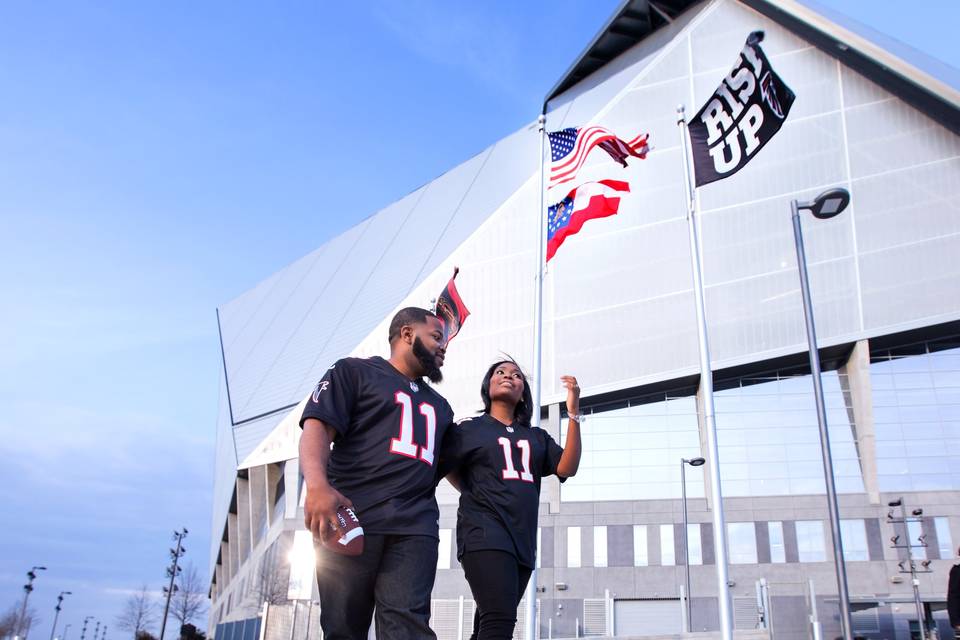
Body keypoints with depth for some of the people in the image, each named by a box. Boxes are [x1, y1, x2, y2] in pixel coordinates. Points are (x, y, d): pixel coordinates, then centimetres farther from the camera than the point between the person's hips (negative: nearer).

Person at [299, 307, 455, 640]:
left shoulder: (440, 406, 29)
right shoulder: (355, 371, 10)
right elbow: (317, 427, -5)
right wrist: (317, 485, -23)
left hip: (415, 526, 4)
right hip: (349, 517, -3)